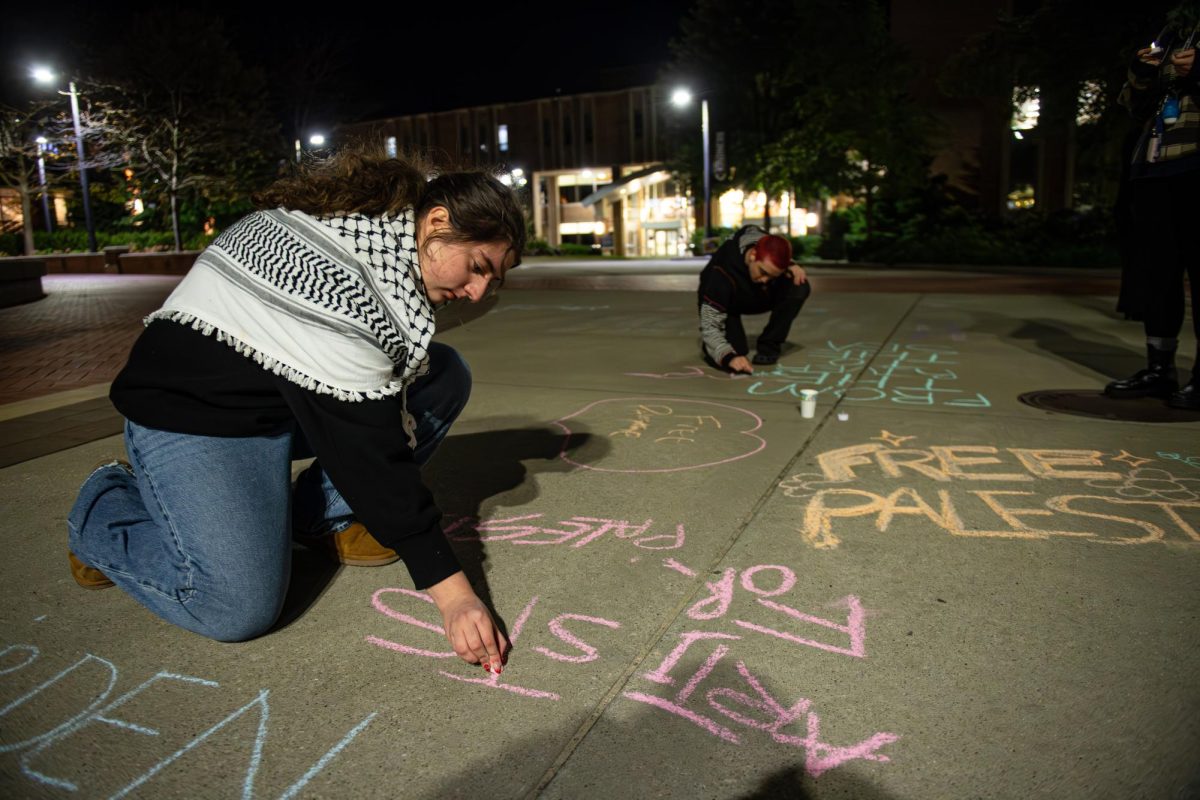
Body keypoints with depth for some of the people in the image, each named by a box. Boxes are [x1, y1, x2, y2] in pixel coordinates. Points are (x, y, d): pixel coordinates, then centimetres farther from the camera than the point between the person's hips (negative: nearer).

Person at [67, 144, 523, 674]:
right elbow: (369, 451, -34)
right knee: (240, 608, -21)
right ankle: (104, 507, 7)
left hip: (297, 385, 9)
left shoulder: (386, 226, -5)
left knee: (447, 376, -4)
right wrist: (450, 590, -31)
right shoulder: (340, 281, -34)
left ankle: (321, 512, 3)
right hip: (193, 413, -8)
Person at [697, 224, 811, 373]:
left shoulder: (771, 246, -26)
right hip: (725, 305, -4)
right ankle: (709, 344, 7)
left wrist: (792, 266, -21)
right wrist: (729, 356, -55)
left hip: (758, 296, 4)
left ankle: (769, 345, -8)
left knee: (799, 288, -25)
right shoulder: (723, 274, -40)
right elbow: (709, 326, -39)